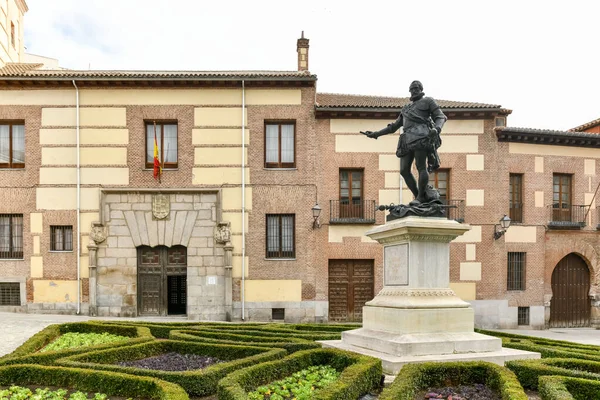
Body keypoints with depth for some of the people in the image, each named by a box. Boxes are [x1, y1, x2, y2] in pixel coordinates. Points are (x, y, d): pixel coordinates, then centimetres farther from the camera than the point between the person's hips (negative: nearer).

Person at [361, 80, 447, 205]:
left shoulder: (428, 101, 18)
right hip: (408, 141, 6)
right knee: (404, 170, -4)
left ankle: (421, 197, -8)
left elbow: (441, 117, 6)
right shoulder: (406, 109, 35)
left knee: (421, 167, -15)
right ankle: (419, 197, 4)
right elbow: (394, 126, 37)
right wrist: (376, 134, 30)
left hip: (421, 137, -6)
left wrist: (437, 128, -17)